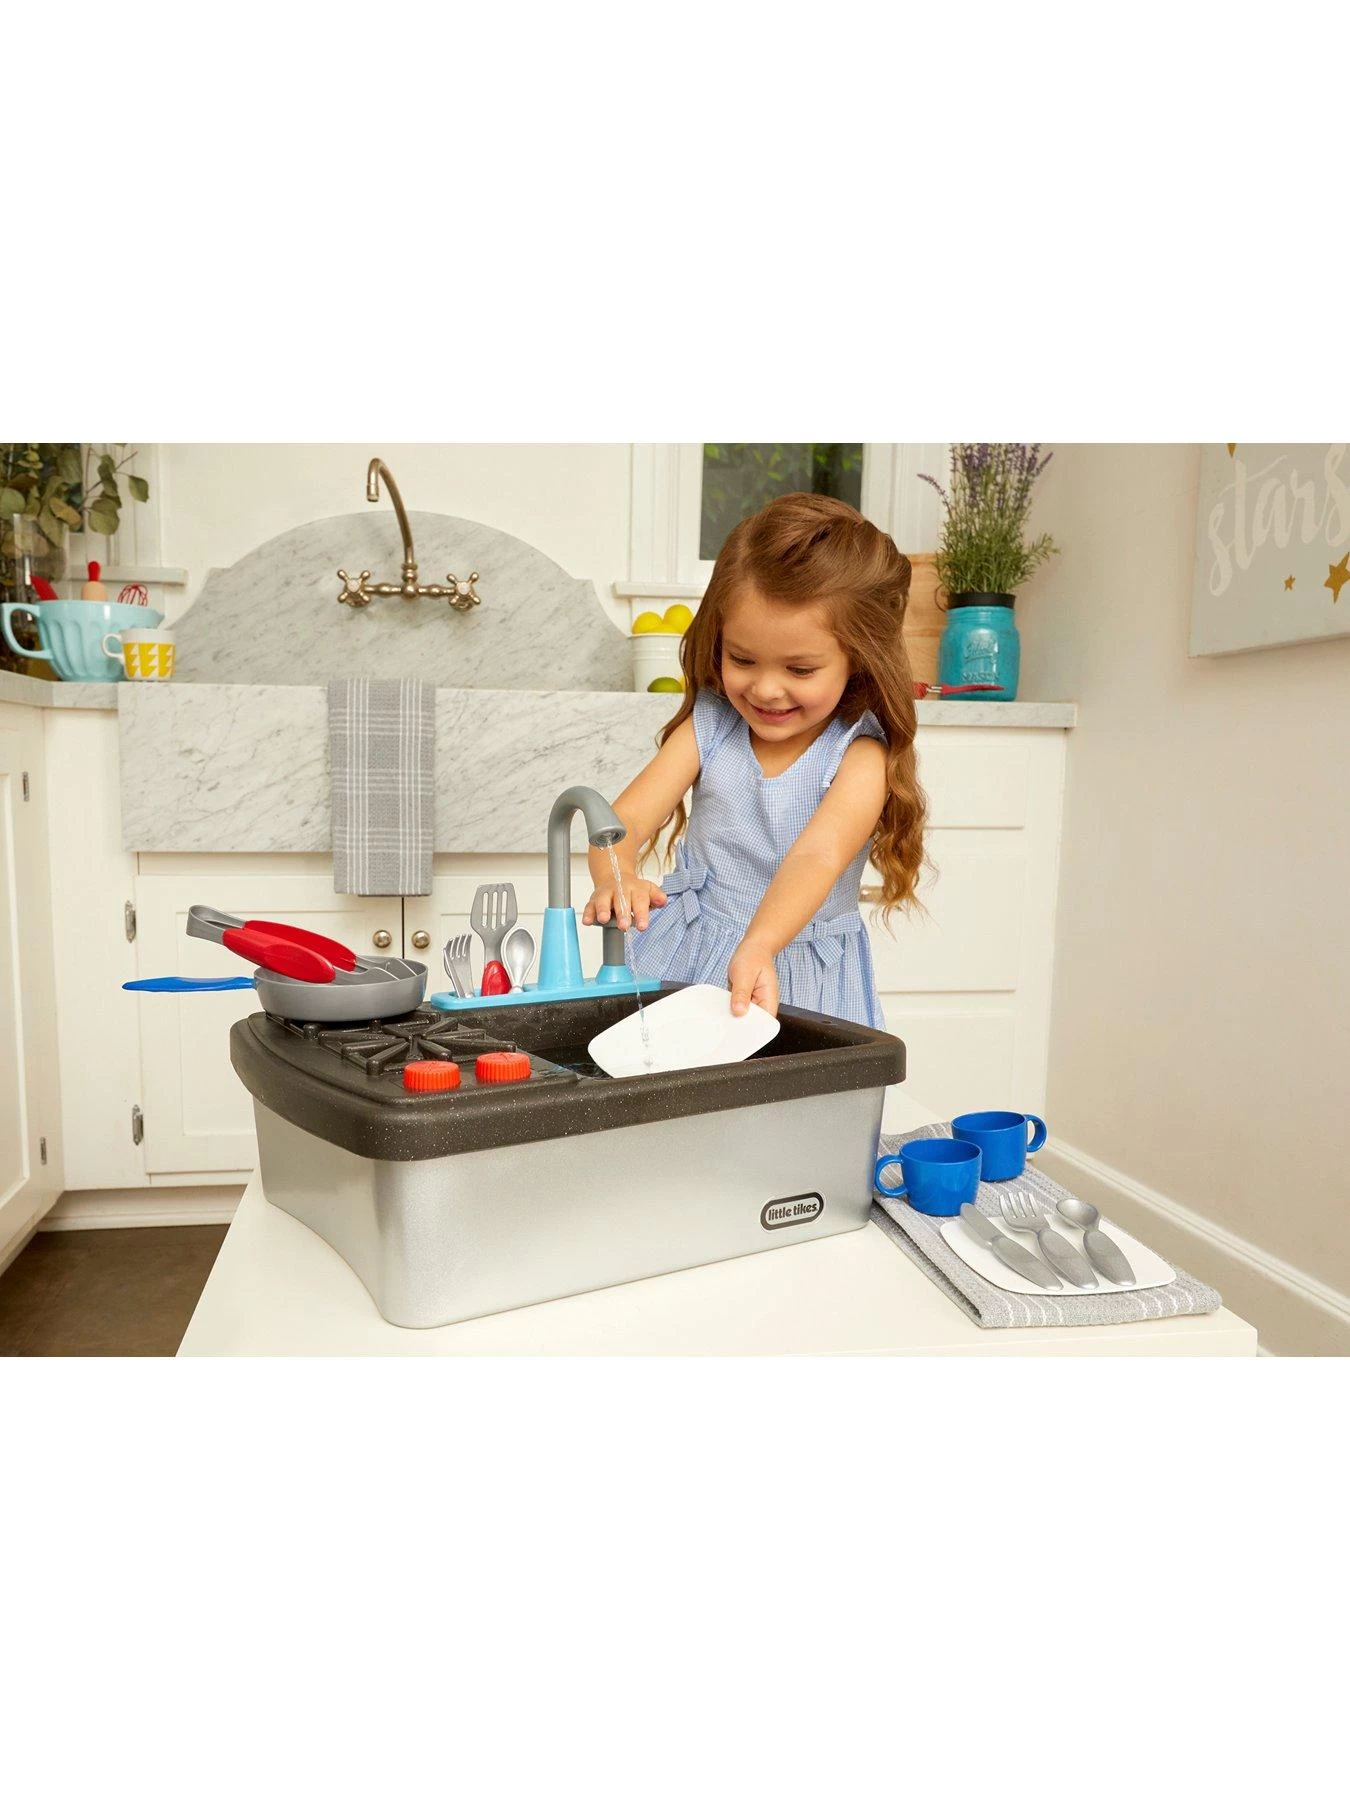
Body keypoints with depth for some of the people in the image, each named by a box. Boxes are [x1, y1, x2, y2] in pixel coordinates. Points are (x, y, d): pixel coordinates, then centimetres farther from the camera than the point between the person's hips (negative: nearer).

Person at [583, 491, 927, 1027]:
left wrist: (757, 949, -46)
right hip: (683, 958, 2)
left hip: (799, 974, -2)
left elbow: (818, 857, -28)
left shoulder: (858, 756, -12)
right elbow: (626, 818, -11)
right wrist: (617, 879, -34)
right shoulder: (708, 727, -2)